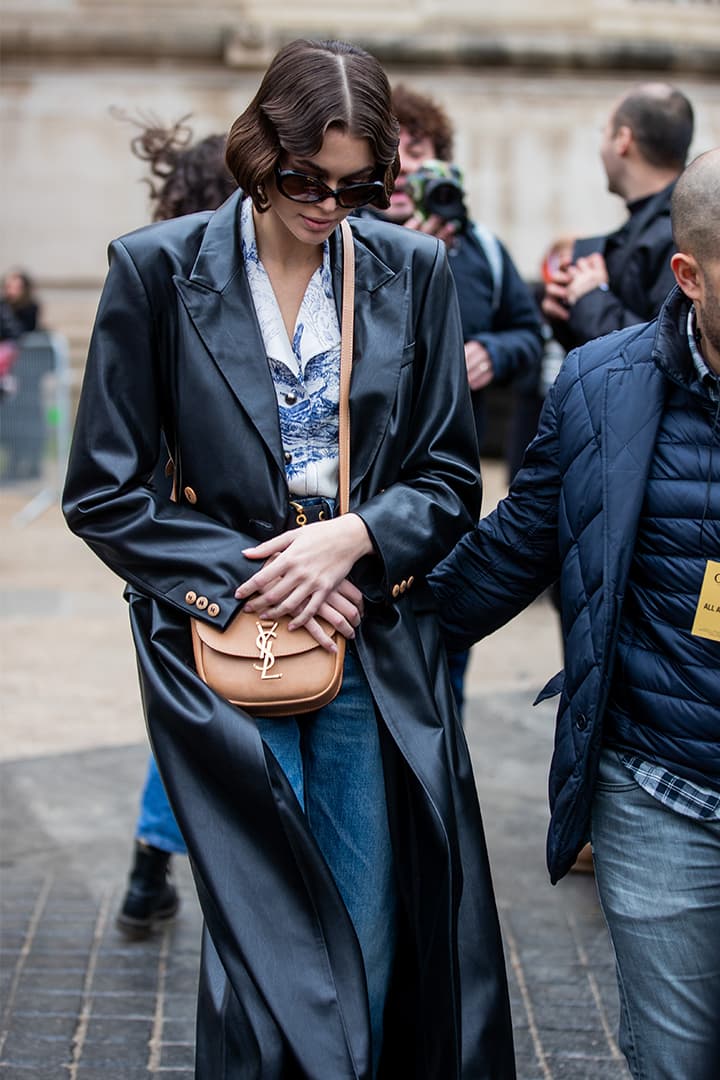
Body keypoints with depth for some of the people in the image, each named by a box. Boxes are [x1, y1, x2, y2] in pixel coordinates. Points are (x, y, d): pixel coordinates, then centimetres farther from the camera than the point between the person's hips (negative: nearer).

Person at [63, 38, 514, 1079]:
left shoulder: (413, 271, 3)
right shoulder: (158, 269, -4)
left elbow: (450, 479, 7)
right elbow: (102, 492, -2)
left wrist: (353, 536, -13)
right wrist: (249, 576, -12)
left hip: (377, 649, 3)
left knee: (377, 949, 10)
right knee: (269, 946, 1)